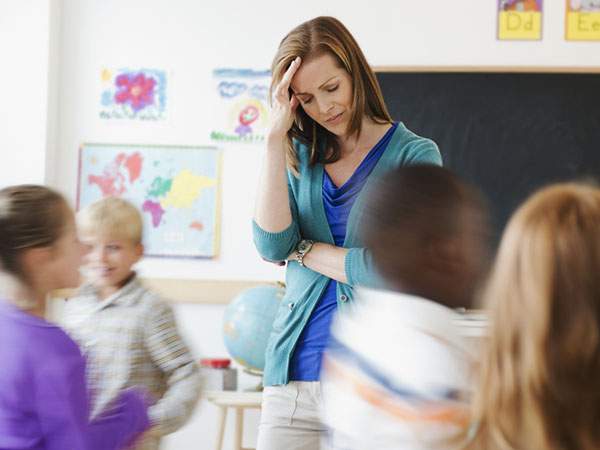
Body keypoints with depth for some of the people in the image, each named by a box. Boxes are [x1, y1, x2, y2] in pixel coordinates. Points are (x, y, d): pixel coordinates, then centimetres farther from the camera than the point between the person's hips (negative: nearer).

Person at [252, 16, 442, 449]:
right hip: (295, 375, 3)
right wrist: (277, 137, -6)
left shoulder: (415, 156, -2)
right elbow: (272, 245, -5)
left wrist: (303, 250, -2)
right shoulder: (300, 156, 11)